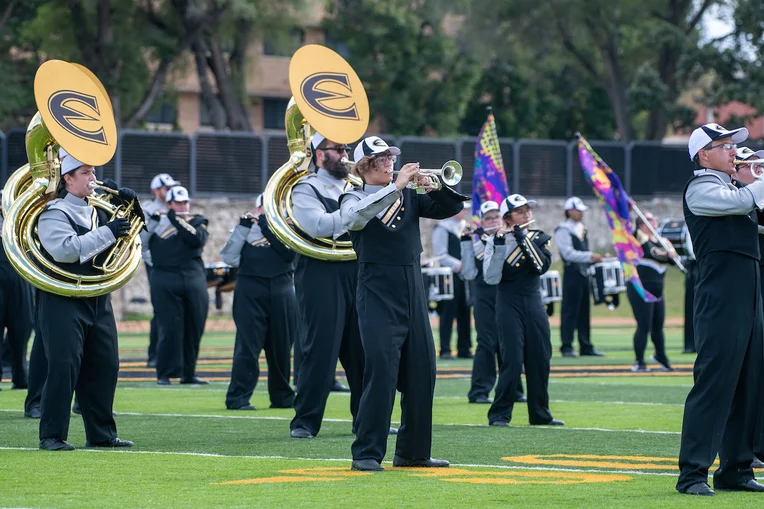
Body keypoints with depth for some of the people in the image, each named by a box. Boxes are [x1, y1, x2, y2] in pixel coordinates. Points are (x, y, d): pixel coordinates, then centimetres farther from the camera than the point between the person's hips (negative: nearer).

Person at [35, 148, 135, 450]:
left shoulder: (98, 210, 14)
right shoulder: (54, 214, -9)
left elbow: (129, 228, 25)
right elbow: (65, 249, -25)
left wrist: (129, 202, 6)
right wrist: (108, 232, -24)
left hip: (98, 301, 7)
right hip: (63, 302, -7)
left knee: (105, 366, 7)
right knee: (64, 366, -11)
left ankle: (101, 433, 15)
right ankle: (52, 435, -5)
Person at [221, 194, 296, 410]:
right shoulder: (247, 230, 9)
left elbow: (289, 252, -8)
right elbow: (229, 257, -5)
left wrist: (266, 225, -9)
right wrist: (243, 227, -9)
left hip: (282, 293, 2)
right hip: (251, 292, -2)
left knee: (281, 347, 9)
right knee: (248, 346, -8)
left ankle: (282, 397, 21)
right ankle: (238, 398, -8)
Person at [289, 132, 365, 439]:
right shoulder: (306, 189, -1)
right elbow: (318, 225, -18)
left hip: (357, 275, 6)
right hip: (322, 275, -6)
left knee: (363, 348, 6)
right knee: (321, 348, -7)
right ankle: (305, 421, -1)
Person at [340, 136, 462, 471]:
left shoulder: (409, 196, 14)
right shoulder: (355, 198, 2)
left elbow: (452, 208, 8)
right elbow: (355, 217, -22)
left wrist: (437, 187, -11)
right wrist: (396, 186, -24)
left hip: (413, 295, 5)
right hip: (378, 296, -5)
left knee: (422, 374, 6)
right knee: (381, 371, -14)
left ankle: (413, 452, 16)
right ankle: (367, 453, -9)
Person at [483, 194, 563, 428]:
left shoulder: (539, 238, 7)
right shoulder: (496, 240, -3)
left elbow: (542, 265, -12)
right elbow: (492, 277, -15)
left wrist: (522, 239, -17)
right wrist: (500, 245, -23)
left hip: (533, 302, 4)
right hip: (509, 303, -4)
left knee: (540, 360, 4)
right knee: (512, 360, -12)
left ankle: (540, 413, 15)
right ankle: (499, 414, -5)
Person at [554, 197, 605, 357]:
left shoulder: (582, 229, 17)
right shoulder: (563, 230, -9)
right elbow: (568, 253, -19)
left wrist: (595, 259, 8)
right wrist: (590, 256, -22)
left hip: (584, 273, 8)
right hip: (572, 273, -8)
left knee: (585, 311, 10)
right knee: (570, 311, -7)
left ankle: (586, 346, 14)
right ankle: (567, 347, -4)